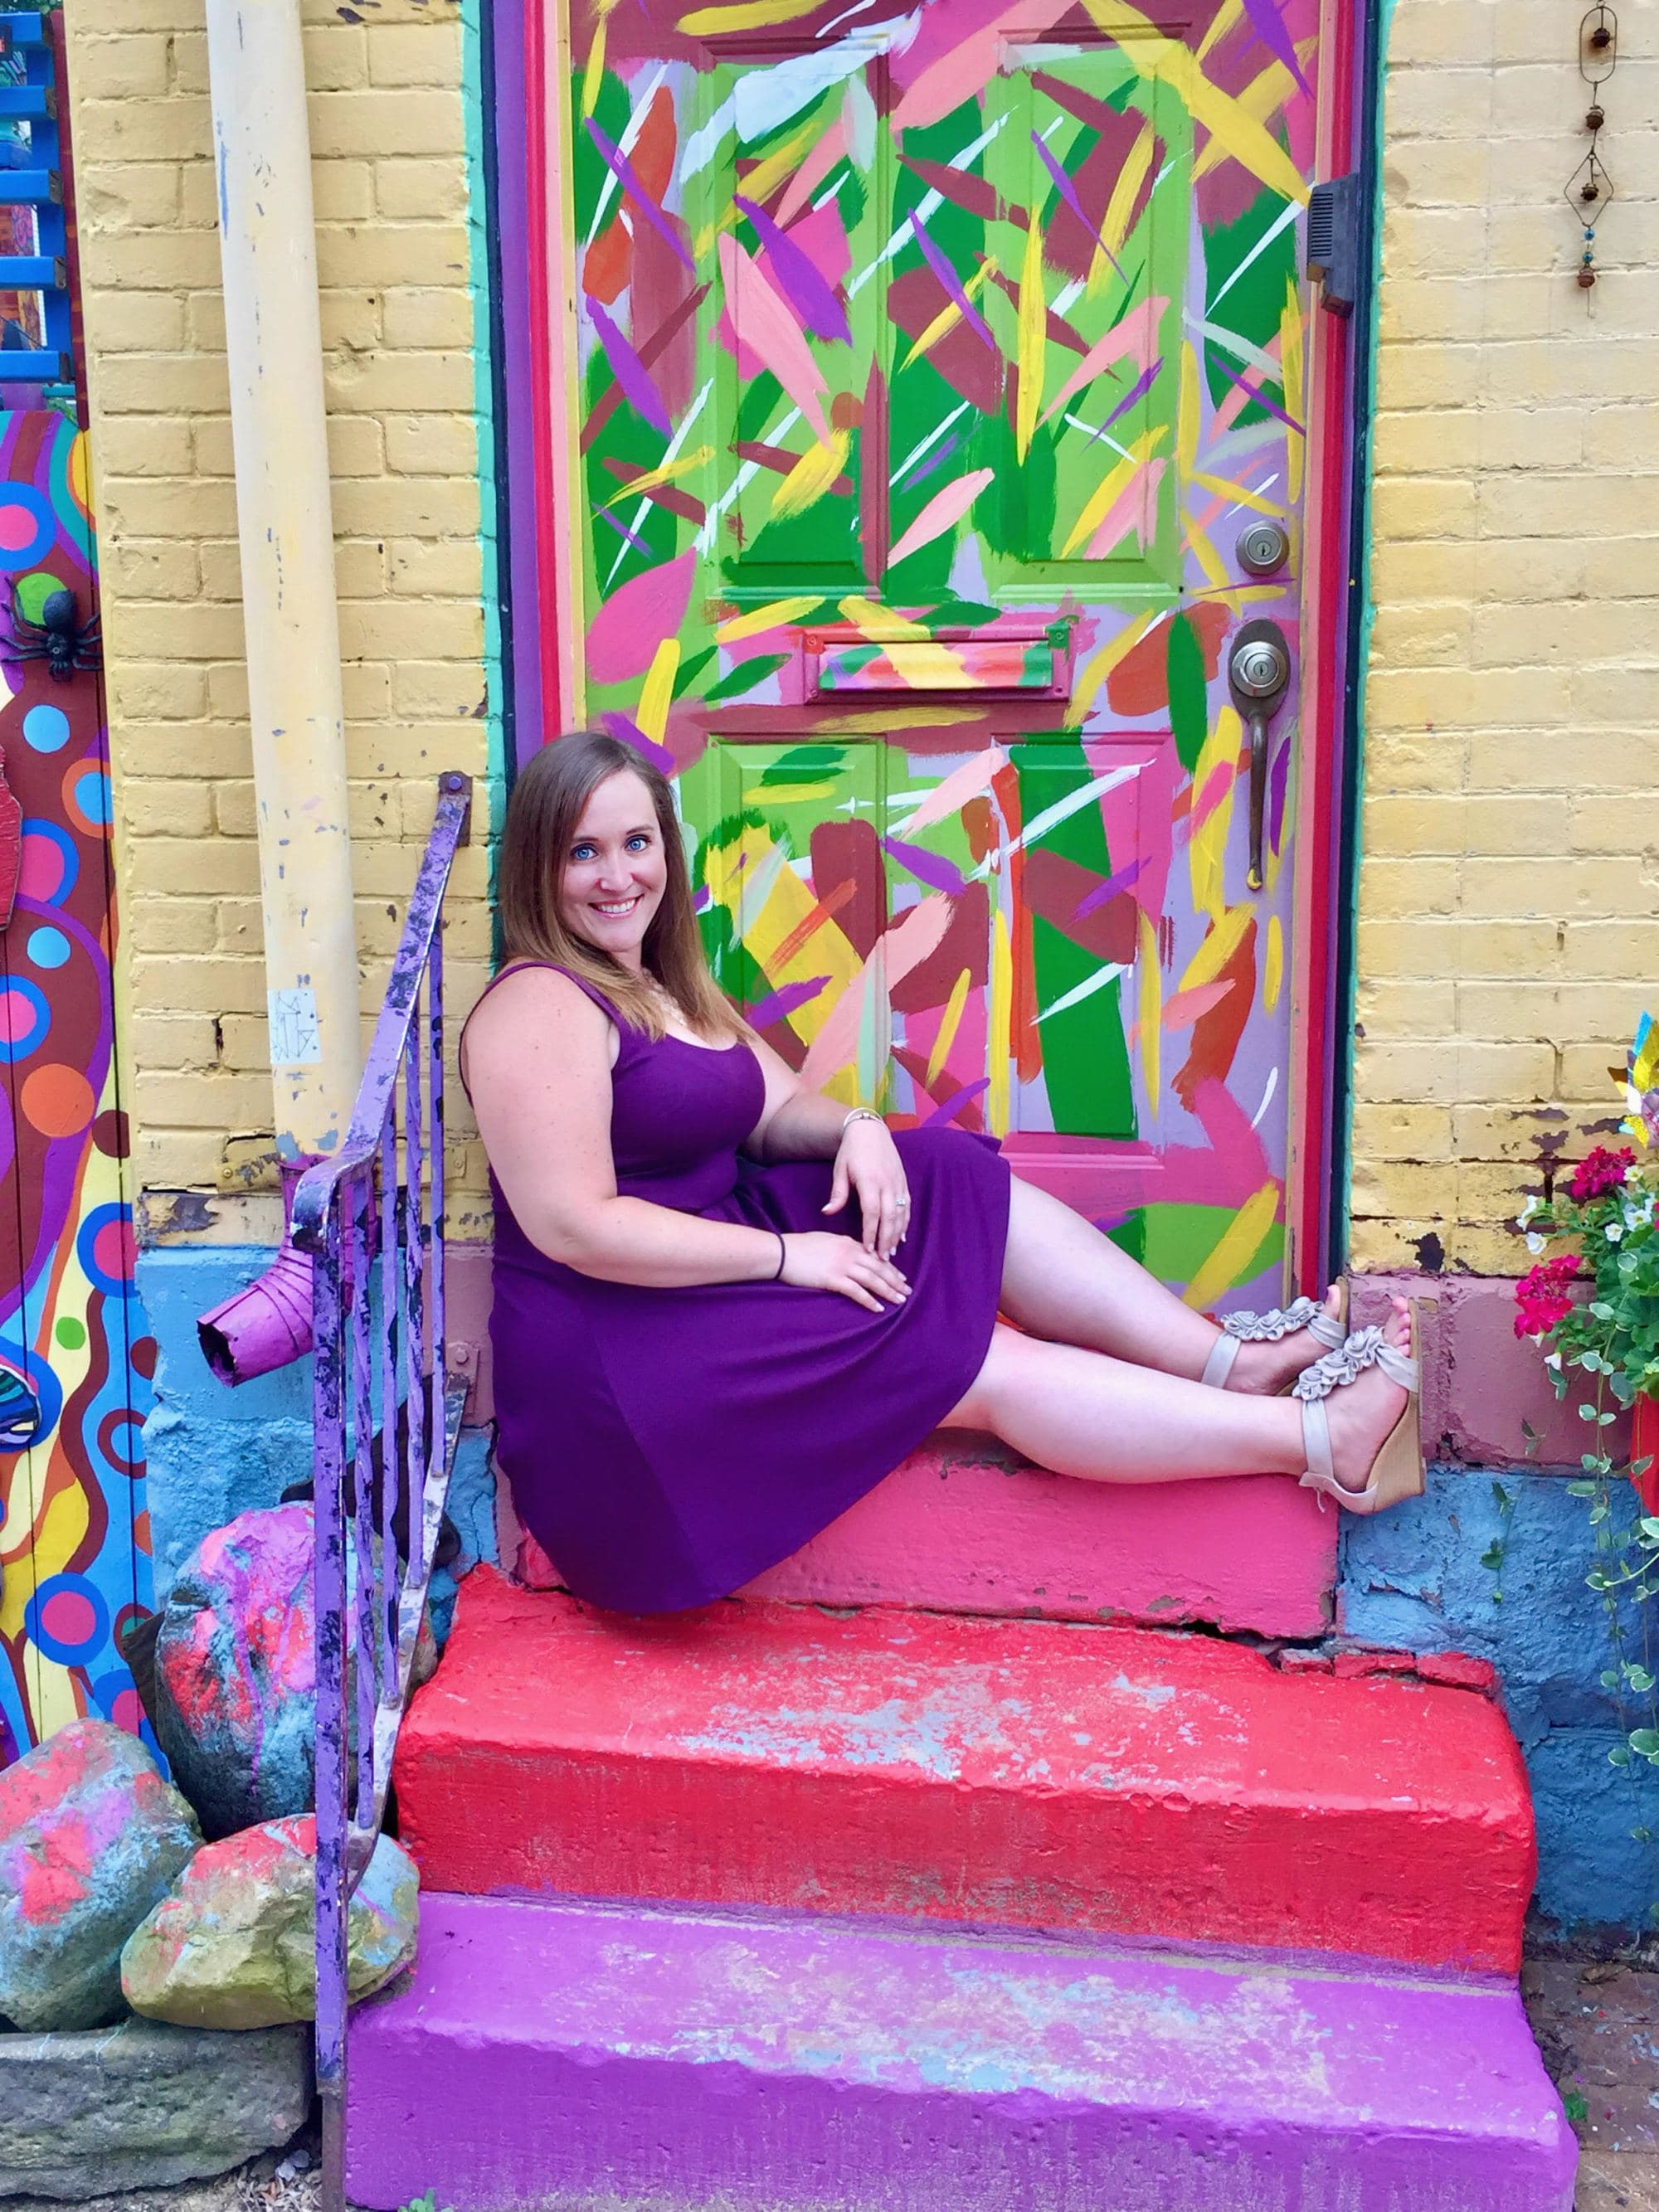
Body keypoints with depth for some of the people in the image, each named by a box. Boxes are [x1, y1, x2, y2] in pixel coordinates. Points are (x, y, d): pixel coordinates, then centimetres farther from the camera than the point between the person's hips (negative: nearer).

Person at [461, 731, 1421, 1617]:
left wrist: (856, 1127, -10)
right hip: (621, 1348, -9)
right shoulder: (541, 1008, -16)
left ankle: (1233, 1362, -9)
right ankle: (1319, 1440, -14)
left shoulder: (662, 983, 14)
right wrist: (789, 1256, -20)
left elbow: (777, 1104, 15)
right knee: (988, 1363, -16)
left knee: (958, 1182, -6)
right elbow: (574, 1227, -23)